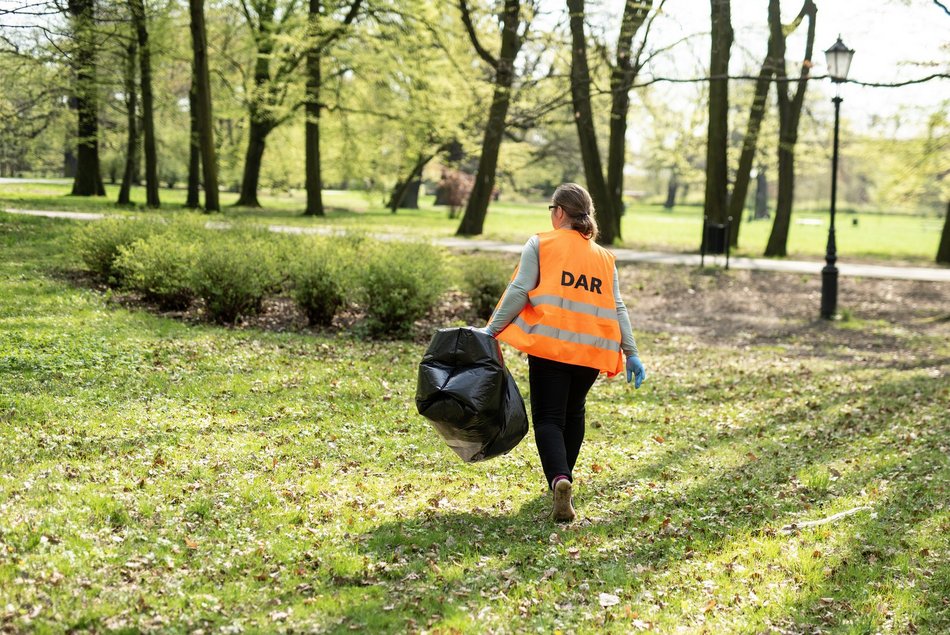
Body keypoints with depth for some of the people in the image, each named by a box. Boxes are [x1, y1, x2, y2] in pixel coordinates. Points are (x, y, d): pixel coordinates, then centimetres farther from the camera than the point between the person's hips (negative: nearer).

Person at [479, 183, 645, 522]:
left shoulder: (540, 244, 3)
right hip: (591, 349, 4)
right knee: (574, 411, 24)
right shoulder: (604, 257, 15)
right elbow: (617, 309, 11)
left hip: (550, 344, -4)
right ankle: (564, 476, 32)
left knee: (548, 418, -2)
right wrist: (631, 353, 11)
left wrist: (493, 328, -2)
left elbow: (519, 291, -6)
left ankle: (559, 479, -25)